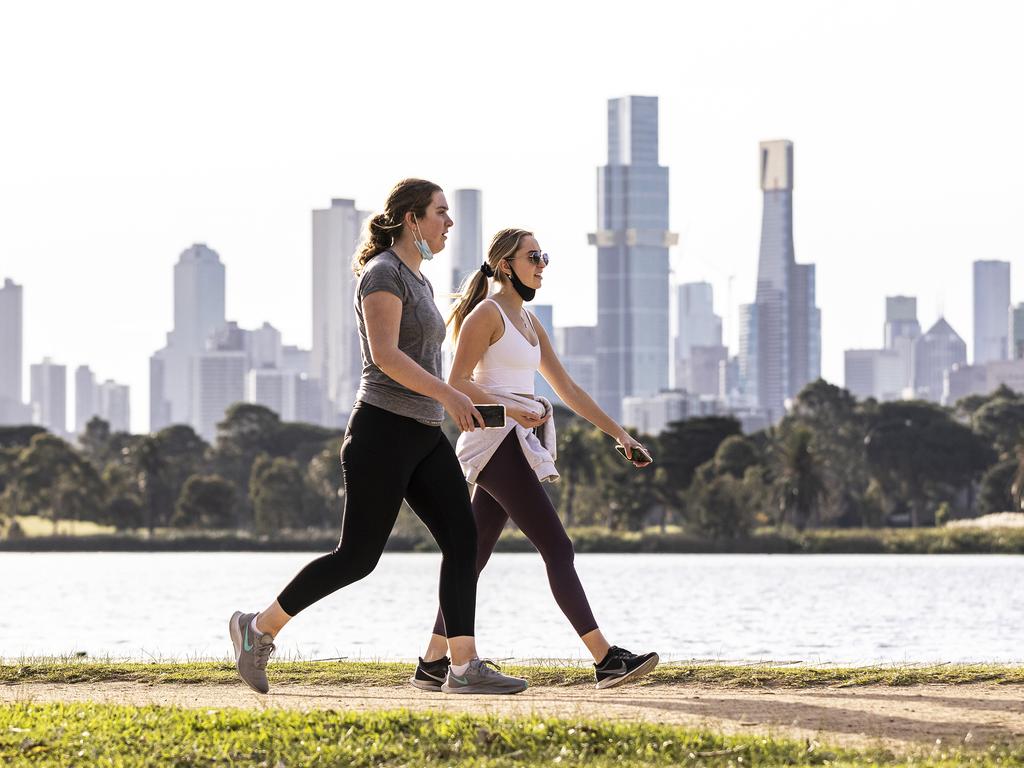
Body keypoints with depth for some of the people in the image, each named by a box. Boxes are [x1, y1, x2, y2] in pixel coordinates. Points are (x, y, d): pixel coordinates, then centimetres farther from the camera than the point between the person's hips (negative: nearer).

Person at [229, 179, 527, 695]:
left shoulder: (417, 281, 19)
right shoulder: (383, 274, -10)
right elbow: (385, 355, -22)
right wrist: (449, 395, -26)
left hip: (423, 437, 9)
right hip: (384, 429, -9)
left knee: (462, 541, -4)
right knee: (358, 556, -6)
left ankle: (464, 667, -7)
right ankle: (259, 628, 9)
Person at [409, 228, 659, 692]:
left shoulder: (528, 323, 20)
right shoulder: (487, 314, -6)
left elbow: (567, 390, 21)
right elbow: (457, 383, -13)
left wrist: (618, 433, 16)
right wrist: (509, 410, -26)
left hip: (517, 446, 9)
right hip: (496, 442, -9)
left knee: (474, 555, 9)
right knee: (557, 549, -13)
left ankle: (433, 663, 11)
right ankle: (606, 660, -16)